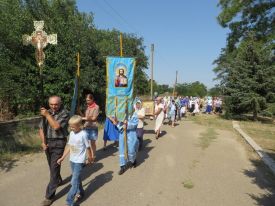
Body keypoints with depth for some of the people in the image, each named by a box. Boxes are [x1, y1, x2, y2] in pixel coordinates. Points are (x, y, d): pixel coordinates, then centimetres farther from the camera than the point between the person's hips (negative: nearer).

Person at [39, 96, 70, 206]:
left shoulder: (64, 113, -13)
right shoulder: (46, 112, 4)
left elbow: (56, 126, -25)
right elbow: (41, 128, 7)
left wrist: (47, 115, -20)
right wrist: (43, 142, -3)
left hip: (58, 144, -6)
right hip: (47, 143, 6)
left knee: (54, 168, -4)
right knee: (52, 165, 22)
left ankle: (49, 196, 5)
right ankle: (58, 180, 48)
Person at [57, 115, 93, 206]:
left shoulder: (83, 134, -18)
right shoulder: (71, 133, 1)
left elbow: (88, 147, -9)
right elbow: (69, 146, 8)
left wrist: (90, 158, 1)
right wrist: (62, 158, 7)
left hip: (79, 161, -7)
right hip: (72, 160, 7)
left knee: (74, 182, -5)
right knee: (77, 178, 21)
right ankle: (80, 192, 41)